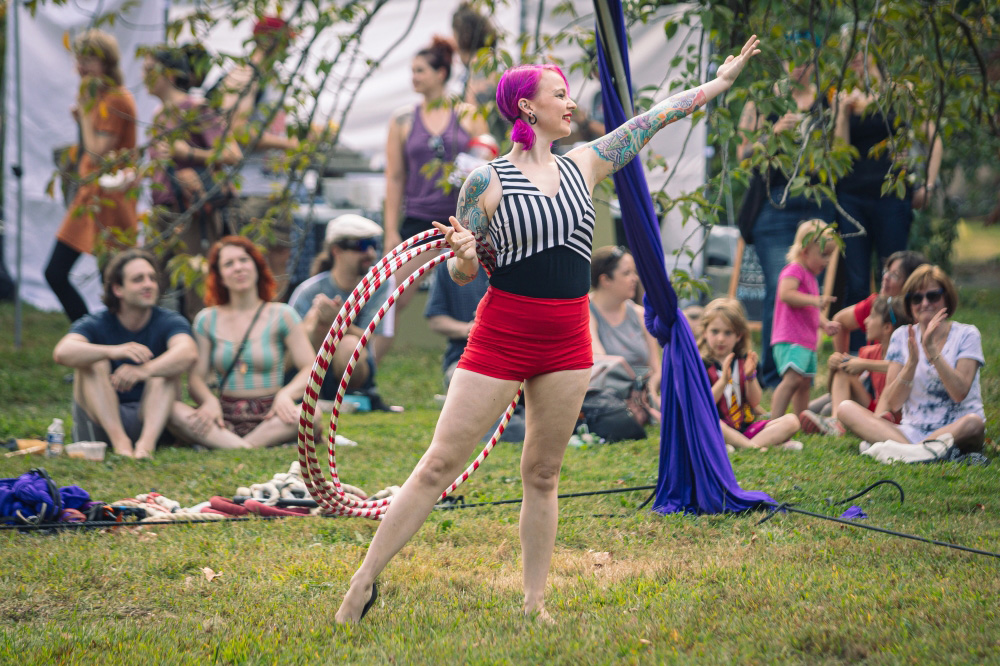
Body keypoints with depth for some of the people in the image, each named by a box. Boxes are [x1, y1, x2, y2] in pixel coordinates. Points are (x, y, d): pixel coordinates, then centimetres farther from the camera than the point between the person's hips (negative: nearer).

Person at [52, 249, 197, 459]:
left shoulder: (169, 322, -5)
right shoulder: (94, 325, -6)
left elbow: (188, 352, -30)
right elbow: (62, 353, -28)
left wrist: (144, 371, -50)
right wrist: (113, 352, -47)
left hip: (153, 418, 0)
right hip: (101, 422, 0)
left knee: (170, 364, -20)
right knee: (91, 361, -19)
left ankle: (147, 441, -42)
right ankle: (119, 441, -37)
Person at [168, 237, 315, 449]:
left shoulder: (281, 315, 7)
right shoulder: (207, 320, 12)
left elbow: (310, 368, -1)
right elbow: (196, 376, 4)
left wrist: (286, 394, -22)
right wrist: (209, 400, -19)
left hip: (268, 418, -1)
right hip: (225, 418, 1)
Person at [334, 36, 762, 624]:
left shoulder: (583, 166, 9)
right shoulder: (486, 184, -4)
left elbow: (651, 120, 15)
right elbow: (464, 275, 1)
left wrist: (721, 81, 20)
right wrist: (464, 257, -22)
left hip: (567, 344, 4)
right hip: (501, 338, -4)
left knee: (543, 474, 9)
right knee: (440, 465, -6)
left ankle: (535, 604, 15)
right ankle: (364, 584, -1)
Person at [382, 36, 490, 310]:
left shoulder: (469, 115, 5)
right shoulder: (403, 120, 7)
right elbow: (394, 178, 6)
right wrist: (391, 231, 1)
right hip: (418, 222, 0)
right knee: (395, 297, -8)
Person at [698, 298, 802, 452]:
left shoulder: (745, 361, 10)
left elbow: (755, 402, 3)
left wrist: (750, 376, -14)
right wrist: (723, 380, -25)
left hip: (747, 426, 5)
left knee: (791, 421, -12)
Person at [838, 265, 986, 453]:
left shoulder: (966, 335, 0)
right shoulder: (902, 337, 7)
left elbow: (960, 393, -15)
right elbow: (892, 404, -1)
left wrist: (931, 349, -20)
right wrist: (912, 361, -16)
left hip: (956, 431, -3)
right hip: (912, 431, 3)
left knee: (974, 423, -39)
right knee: (846, 408, -16)